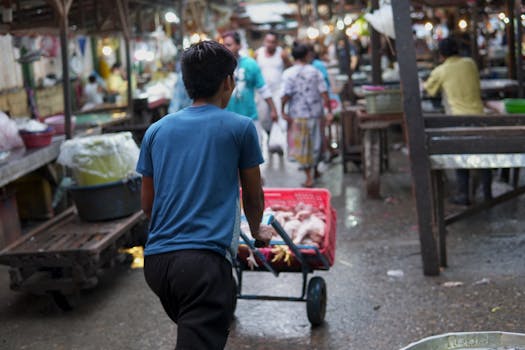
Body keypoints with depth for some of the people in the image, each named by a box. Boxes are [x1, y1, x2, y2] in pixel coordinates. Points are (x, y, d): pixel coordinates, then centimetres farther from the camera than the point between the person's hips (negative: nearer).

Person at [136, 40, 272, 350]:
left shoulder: (157, 130, 13)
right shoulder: (240, 127, 2)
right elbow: (254, 197, 14)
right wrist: (257, 231, 35)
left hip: (156, 258, 6)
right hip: (205, 258, -6)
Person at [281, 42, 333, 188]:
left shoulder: (289, 73, -8)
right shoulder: (315, 72, -1)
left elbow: (286, 95, -16)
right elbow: (324, 93, -4)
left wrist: (282, 111, -5)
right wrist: (329, 111, 0)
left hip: (298, 115, -3)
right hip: (316, 113, 3)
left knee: (302, 145, 5)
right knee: (315, 142, 19)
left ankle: (309, 177, 5)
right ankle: (315, 170, 36)